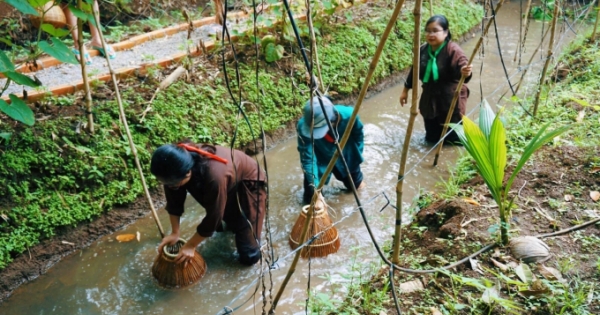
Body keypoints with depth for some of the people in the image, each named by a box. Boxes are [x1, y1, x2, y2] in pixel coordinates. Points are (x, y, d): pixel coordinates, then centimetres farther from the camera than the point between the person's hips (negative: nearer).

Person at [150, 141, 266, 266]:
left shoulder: (214, 176, -46)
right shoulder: (178, 166, -26)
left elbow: (213, 217, -31)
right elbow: (174, 200, -9)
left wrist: (190, 246, -20)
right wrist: (175, 233, -6)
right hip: (230, 185, 6)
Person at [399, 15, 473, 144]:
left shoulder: (453, 50, -20)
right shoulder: (423, 50, -1)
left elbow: (463, 69, -30)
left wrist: (465, 73, -53)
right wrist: (406, 89, 17)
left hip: (451, 100, -6)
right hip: (430, 99, 6)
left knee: (453, 138, 3)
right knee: (431, 138, 15)